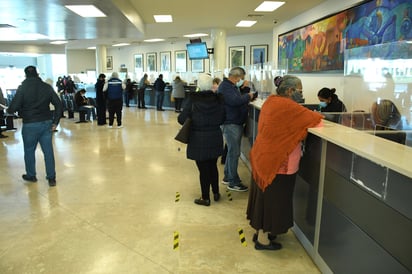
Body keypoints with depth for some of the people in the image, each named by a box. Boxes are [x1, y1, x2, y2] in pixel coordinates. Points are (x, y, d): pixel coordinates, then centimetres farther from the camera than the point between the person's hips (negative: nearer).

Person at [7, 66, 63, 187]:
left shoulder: (22, 88, -8)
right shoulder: (47, 87, 1)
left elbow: (13, 108, -12)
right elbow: (59, 105, -1)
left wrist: (8, 109, 11)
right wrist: (55, 122, 3)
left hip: (30, 125, -2)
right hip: (46, 123, 3)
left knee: (29, 151, 15)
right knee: (48, 151, 5)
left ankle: (31, 175, 30)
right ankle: (51, 178, 10)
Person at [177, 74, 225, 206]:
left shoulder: (193, 99, -13)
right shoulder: (218, 99, -5)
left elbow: (182, 119, -11)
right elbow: (221, 119, 2)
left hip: (198, 139, -3)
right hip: (215, 138, 4)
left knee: (203, 169, 7)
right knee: (213, 166, 20)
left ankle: (205, 198, 19)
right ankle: (216, 193, 32)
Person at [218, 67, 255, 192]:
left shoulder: (232, 86, 18)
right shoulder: (225, 86, -15)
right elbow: (234, 101, -28)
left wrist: (246, 97, 3)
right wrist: (248, 96, -14)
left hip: (236, 122, 11)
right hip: (231, 123, -11)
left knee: (232, 151, 16)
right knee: (234, 152, -7)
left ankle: (227, 177, 28)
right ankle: (233, 182, 0)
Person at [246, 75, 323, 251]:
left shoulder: (270, 101, 5)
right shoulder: (287, 106, -21)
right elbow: (313, 118, -12)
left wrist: (310, 116, 6)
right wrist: (317, 116, 10)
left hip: (263, 156, 9)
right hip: (276, 160, -9)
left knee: (264, 194, 20)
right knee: (273, 197, 4)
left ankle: (260, 231, 35)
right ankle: (263, 239, 18)